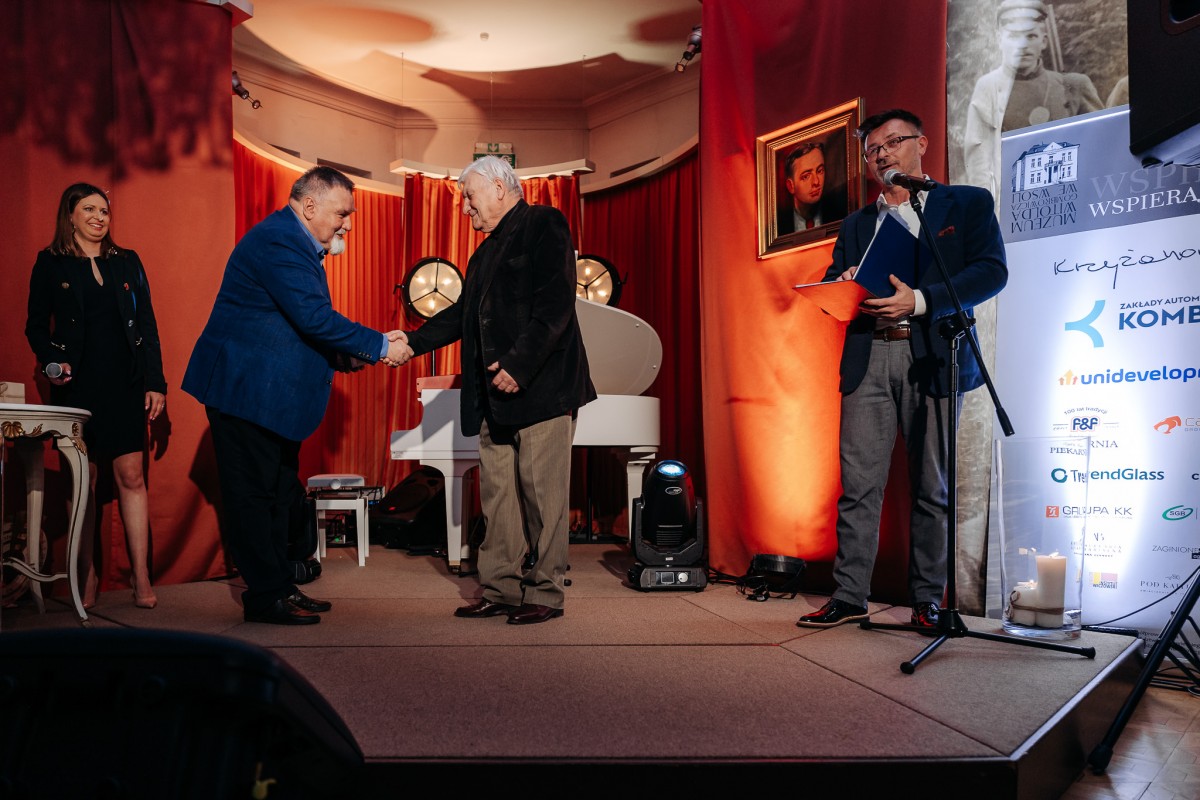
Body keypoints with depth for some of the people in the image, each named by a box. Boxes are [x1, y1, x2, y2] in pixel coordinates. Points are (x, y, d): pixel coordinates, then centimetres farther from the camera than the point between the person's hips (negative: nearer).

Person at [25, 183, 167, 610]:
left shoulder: (127, 262, 11)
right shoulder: (50, 264, 6)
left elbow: (147, 326, 10)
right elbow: (36, 325, 6)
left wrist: (155, 382, 4)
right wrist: (52, 361, -12)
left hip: (126, 383, 1)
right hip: (77, 384, -1)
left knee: (131, 475, -4)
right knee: (83, 477, 3)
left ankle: (140, 574, -1)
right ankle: (88, 573, 13)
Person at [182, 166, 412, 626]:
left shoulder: (295, 243, 16)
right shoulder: (277, 241, -17)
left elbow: (304, 327, 18)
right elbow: (314, 316, -26)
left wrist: (345, 357, 3)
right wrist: (380, 347, -20)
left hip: (269, 393, 11)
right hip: (246, 390, -11)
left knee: (279, 495, 14)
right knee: (254, 496, -3)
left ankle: (278, 587, 22)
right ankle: (265, 597, 4)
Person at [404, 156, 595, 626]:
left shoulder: (544, 225, -3)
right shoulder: (486, 252, 23)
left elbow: (555, 304, -14)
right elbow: (464, 314, 25)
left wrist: (519, 364, -21)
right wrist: (413, 341, 15)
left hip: (541, 388, -8)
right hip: (495, 394, 9)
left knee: (541, 492, -3)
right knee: (497, 495, 8)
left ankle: (545, 594, 5)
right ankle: (501, 590, 15)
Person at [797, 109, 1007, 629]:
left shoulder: (968, 204, 10)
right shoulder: (856, 224, 22)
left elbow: (992, 271, -3)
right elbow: (832, 288, 16)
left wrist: (919, 300, -15)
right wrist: (845, 285, -9)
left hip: (931, 358, -3)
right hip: (867, 358, 3)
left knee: (931, 486, 2)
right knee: (858, 483, -2)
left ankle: (927, 600, 11)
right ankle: (849, 596, 4)